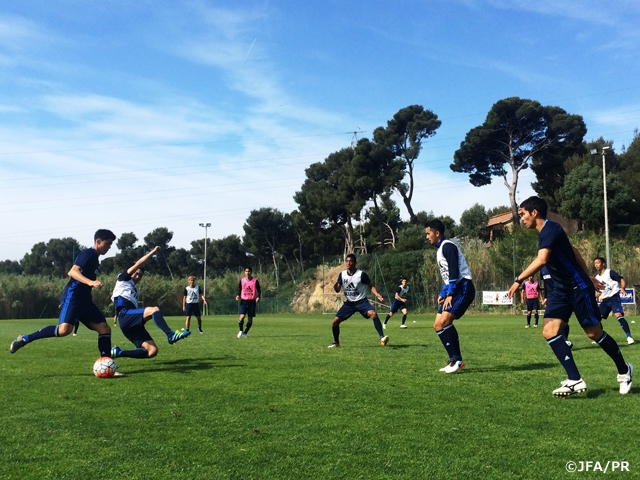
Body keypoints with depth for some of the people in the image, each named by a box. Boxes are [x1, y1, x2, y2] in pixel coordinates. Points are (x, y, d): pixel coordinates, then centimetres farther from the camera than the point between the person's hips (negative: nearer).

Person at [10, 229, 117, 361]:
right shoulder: (88, 253, -8)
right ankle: (24, 339, -11)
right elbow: (72, 272, -21)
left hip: (84, 298, 10)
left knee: (105, 328, 1)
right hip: (73, 295, -10)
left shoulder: (95, 258, 20)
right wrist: (90, 282, -35)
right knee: (64, 329, -26)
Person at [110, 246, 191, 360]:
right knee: (154, 310, -31)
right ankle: (171, 335, -43)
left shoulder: (134, 290, 34)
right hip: (125, 315, -8)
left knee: (152, 351, -7)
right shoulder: (123, 279, 14)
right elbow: (138, 264, 4)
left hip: (132, 323, 8)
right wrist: (153, 252, 7)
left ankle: (118, 352, -1)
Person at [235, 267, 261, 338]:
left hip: (252, 301, 0)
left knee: (250, 318, 3)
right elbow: (239, 289, 12)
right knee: (242, 316, -14)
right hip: (244, 301, 0)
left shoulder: (255, 280, 0)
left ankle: (245, 333, 17)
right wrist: (238, 295, -8)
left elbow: (259, 290, 4)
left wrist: (258, 297, -14)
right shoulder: (242, 280, 4)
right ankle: (240, 331, 9)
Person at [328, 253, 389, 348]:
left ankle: (382, 337, -30)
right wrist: (335, 287, -24)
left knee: (373, 313, -32)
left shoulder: (361, 274, -13)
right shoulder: (342, 274, -2)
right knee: (335, 321, -3)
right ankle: (336, 343, 19)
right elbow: (337, 290, 0)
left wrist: (377, 295, -24)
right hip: (349, 303, 4)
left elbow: (371, 286, -5)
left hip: (361, 301, -4)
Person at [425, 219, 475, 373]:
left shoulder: (447, 246, -10)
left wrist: (450, 294, -21)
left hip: (463, 288, -10)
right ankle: (454, 360, 9)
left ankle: (457, 360, -14)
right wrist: (442, 294, 16)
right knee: (438, 325, 5)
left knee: (444, 321, -23)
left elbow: (454, 271, -19)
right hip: (454, 289, 10)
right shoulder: (440, 250, 21)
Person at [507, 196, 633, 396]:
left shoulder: (550, 229, -19)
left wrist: (518, 280, -30)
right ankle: (575, 380, -9)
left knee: (594, 333, 3)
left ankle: (624, 370, 27)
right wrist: (588, 276, 27)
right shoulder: (546, 231, 11)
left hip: (578, 287, -9)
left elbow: (541, 260, -34)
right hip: (561, 289, 9)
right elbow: (573, 251, 21)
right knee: (549, 331, -8)